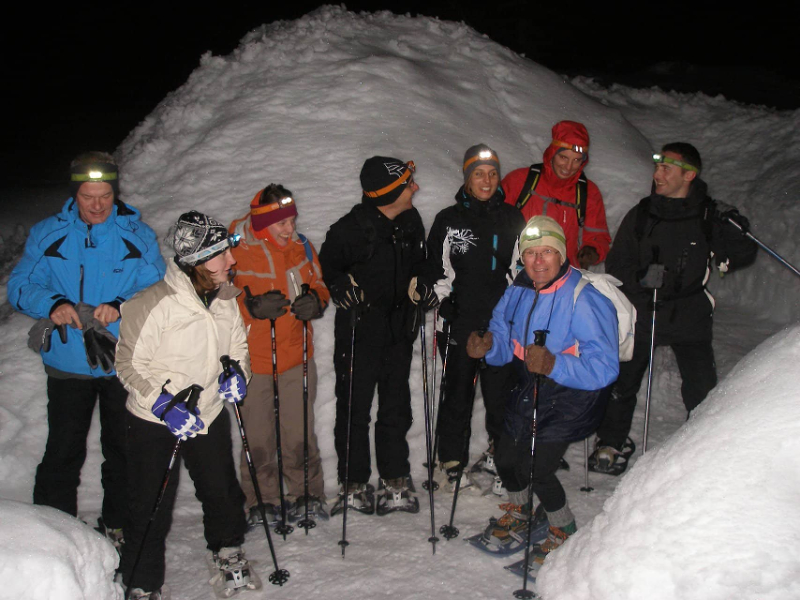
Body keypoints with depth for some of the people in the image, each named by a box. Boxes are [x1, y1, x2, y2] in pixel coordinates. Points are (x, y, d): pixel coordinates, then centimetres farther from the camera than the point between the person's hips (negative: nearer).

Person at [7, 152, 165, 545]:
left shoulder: (138, 235, -1)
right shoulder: (47, 235, 1)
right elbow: (20, 286, 1)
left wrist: (122, 307, -22)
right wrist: (52, 306, -20)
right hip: (67, 364, 0)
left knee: (124, 452, 13)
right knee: (63, 453, 1)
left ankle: (118, 527, 32)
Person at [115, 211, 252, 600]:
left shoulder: (226, 299, -3)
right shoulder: (154, 304, -23)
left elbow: (237, 344, 13)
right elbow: (129, 363, -17)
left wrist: (236, 371, -7)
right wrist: (166, 405, -24)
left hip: (209, 414, 6)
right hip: (154, 422, -5)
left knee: (223, 491, 18)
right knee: (152, 509, 3)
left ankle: (227, 551, 45)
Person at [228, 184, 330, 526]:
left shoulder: (301, 246, 3)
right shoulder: (235, 251, -11)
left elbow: (319, 286, 14)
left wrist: (314, 302, -10)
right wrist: (253, 307, -25)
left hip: (296, 356, 3)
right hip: (252, 359, -2)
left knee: (300, 433, 8)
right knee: (257, 437, 7)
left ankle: (307, 494, 28)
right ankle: (262, 501, 26)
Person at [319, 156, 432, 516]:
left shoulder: (411, 221, 3)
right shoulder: (351, 229, -17)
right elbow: (326, 266, -3)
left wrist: (423, 286, 2)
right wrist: (342, 288, -21)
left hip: (398, 330, 6)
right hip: (359, 332, -5)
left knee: (396, 408, 12)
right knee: (354, 409, 3)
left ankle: (396, 483, 24)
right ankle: (354, 485, 17)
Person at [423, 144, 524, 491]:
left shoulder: (512, 219, 11)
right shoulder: (448, 221, 5)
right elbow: (437, 270, 5)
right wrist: (444, 308, -4)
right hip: (461, 322, -1)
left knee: (501, 391, 3)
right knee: (458, 392, 3)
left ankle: (498, 454, 22)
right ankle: (452, 462, 16)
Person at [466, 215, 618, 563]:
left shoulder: (586, 299, -26)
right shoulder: (519, 291, -4)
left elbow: (604, 368, -30)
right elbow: (503, 337, 6)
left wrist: (554, 365, -43)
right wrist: (487, 346, -17)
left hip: (573, 396, -7)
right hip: (529, 391, 7)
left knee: (538, 471, -11)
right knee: (505, 459, 15)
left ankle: (563, 530, 21)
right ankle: (518, 513, 47)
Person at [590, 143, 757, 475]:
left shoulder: (710, 216, -2)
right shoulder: (641, 215, 2)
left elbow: (742, 256, 2)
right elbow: (616, 264, 2)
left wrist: (736, 232, -17)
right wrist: (640, 277, -16)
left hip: (690, 316, -1)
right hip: (642, 314, 1)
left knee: (703, 391, -1)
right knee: (621, 381, 4)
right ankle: (613, 442, 25)